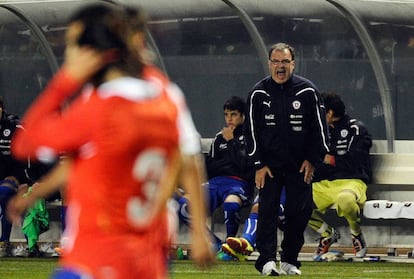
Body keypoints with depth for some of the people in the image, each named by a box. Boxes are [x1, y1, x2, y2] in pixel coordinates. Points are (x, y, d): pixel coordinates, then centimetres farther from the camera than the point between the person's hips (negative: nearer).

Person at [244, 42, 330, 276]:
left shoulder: (308, 91, -2)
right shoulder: (259, 93, -1)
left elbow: (319, 127, 4)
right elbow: (251, 130, 3)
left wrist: (312, 160, -1)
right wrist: (259, 164, -3)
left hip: (300, 166, 0)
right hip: (269, 164, 0)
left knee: (300, 211, 0)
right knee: (267, 210, -9)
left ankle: (290, 260, 11)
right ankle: (267, 260, -11)